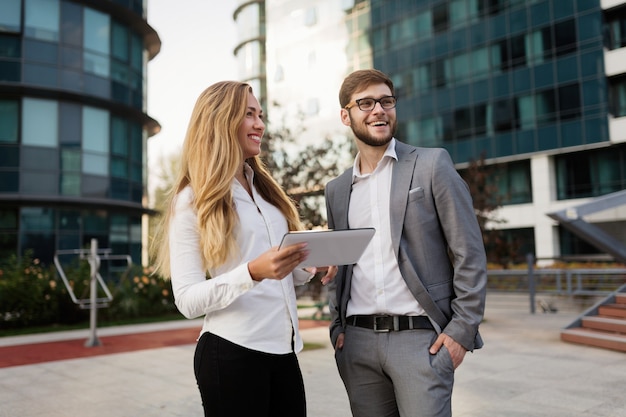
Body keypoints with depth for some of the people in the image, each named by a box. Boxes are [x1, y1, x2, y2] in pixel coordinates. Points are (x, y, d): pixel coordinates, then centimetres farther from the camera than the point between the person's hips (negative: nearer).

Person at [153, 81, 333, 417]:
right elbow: (188, 300, -12)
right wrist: (252, 272, -26)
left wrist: (312, 266, -3)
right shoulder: (192, 200, -7)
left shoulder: (265, 189, 13)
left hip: (283, 350, 6)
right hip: (231, 353, -6)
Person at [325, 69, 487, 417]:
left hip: (421, 337, -4)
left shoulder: (432, 164, -1)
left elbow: (470, 254, -4)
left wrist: (462, 330, -9)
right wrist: (338, 328, 8)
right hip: (358, 342, 4)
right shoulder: (337, 190, 12)